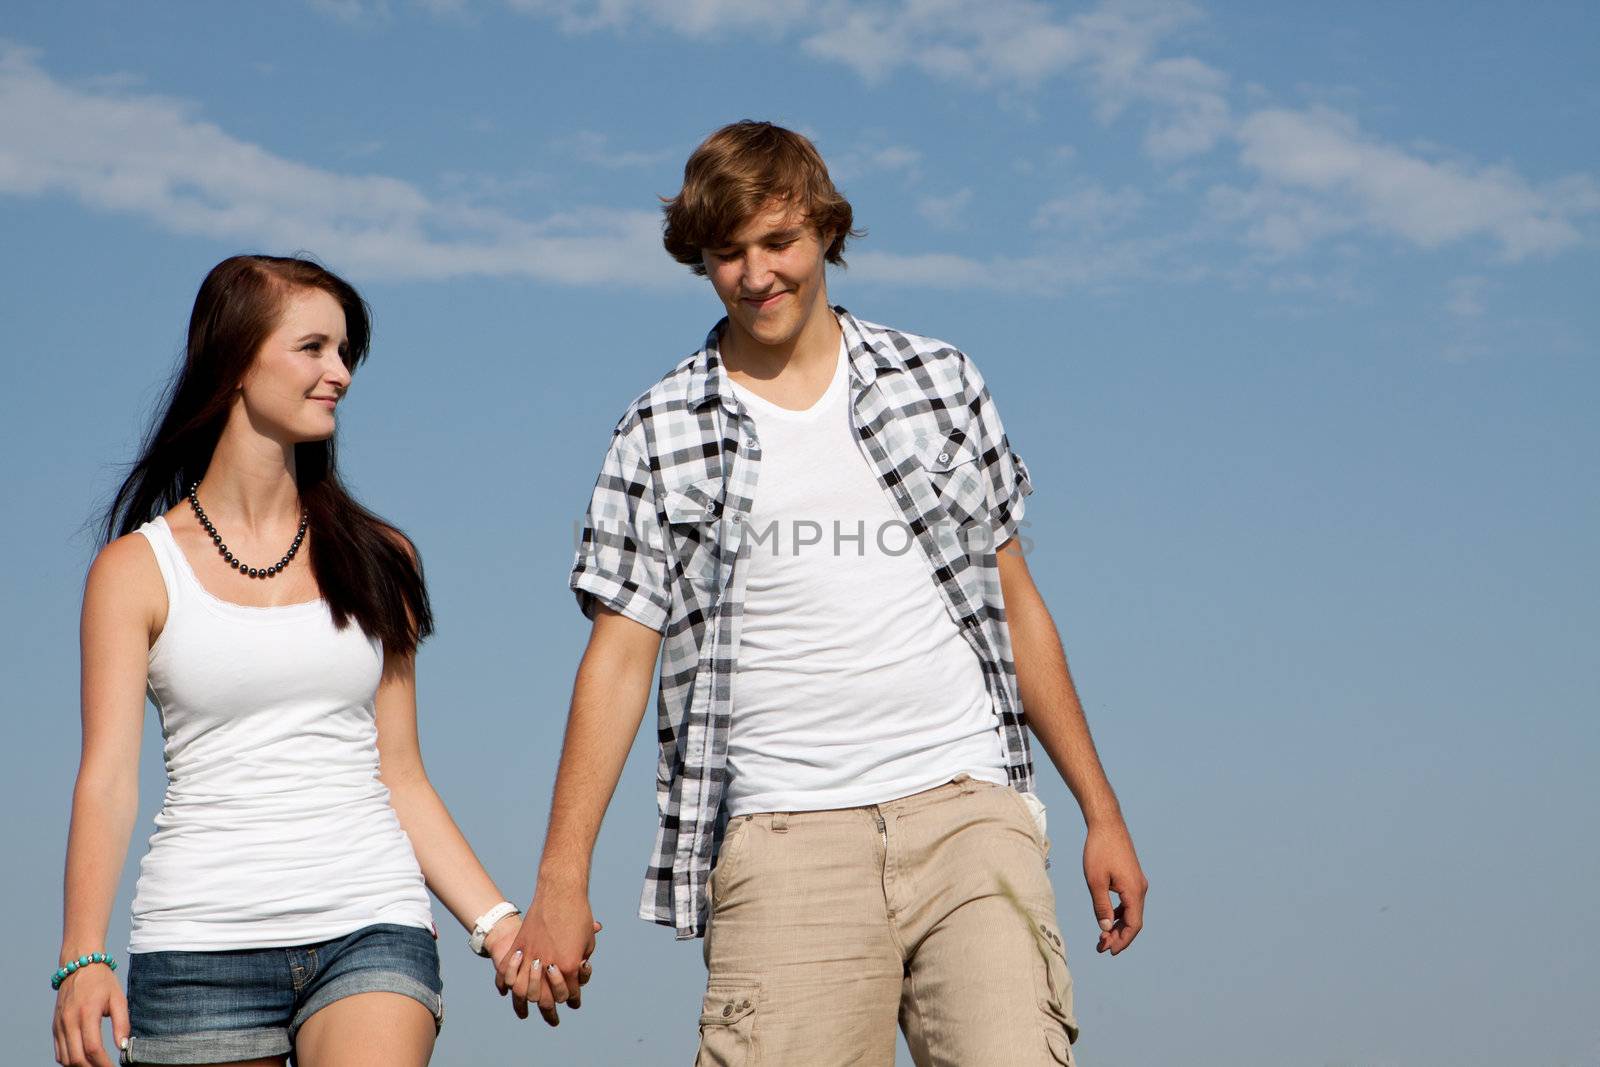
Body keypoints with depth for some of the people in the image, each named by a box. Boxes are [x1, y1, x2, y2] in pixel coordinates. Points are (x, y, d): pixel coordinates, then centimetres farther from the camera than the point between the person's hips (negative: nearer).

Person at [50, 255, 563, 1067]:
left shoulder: (377, 558, 14)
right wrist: (83, 960, -17)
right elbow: (107, 777, -3)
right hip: (201, 941, -1)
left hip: (371, 931, 1)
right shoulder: (138, 567, 6)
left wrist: (497, 922, 5)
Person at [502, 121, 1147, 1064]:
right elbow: (620, 658, 6)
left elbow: (1016, 603, 17)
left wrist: (1102, 811, 16)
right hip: (785, 839, -1)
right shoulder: (661, 437, 8)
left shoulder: (942, 382, 13)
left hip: (967, 810, 1)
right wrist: (563, 880, 0)